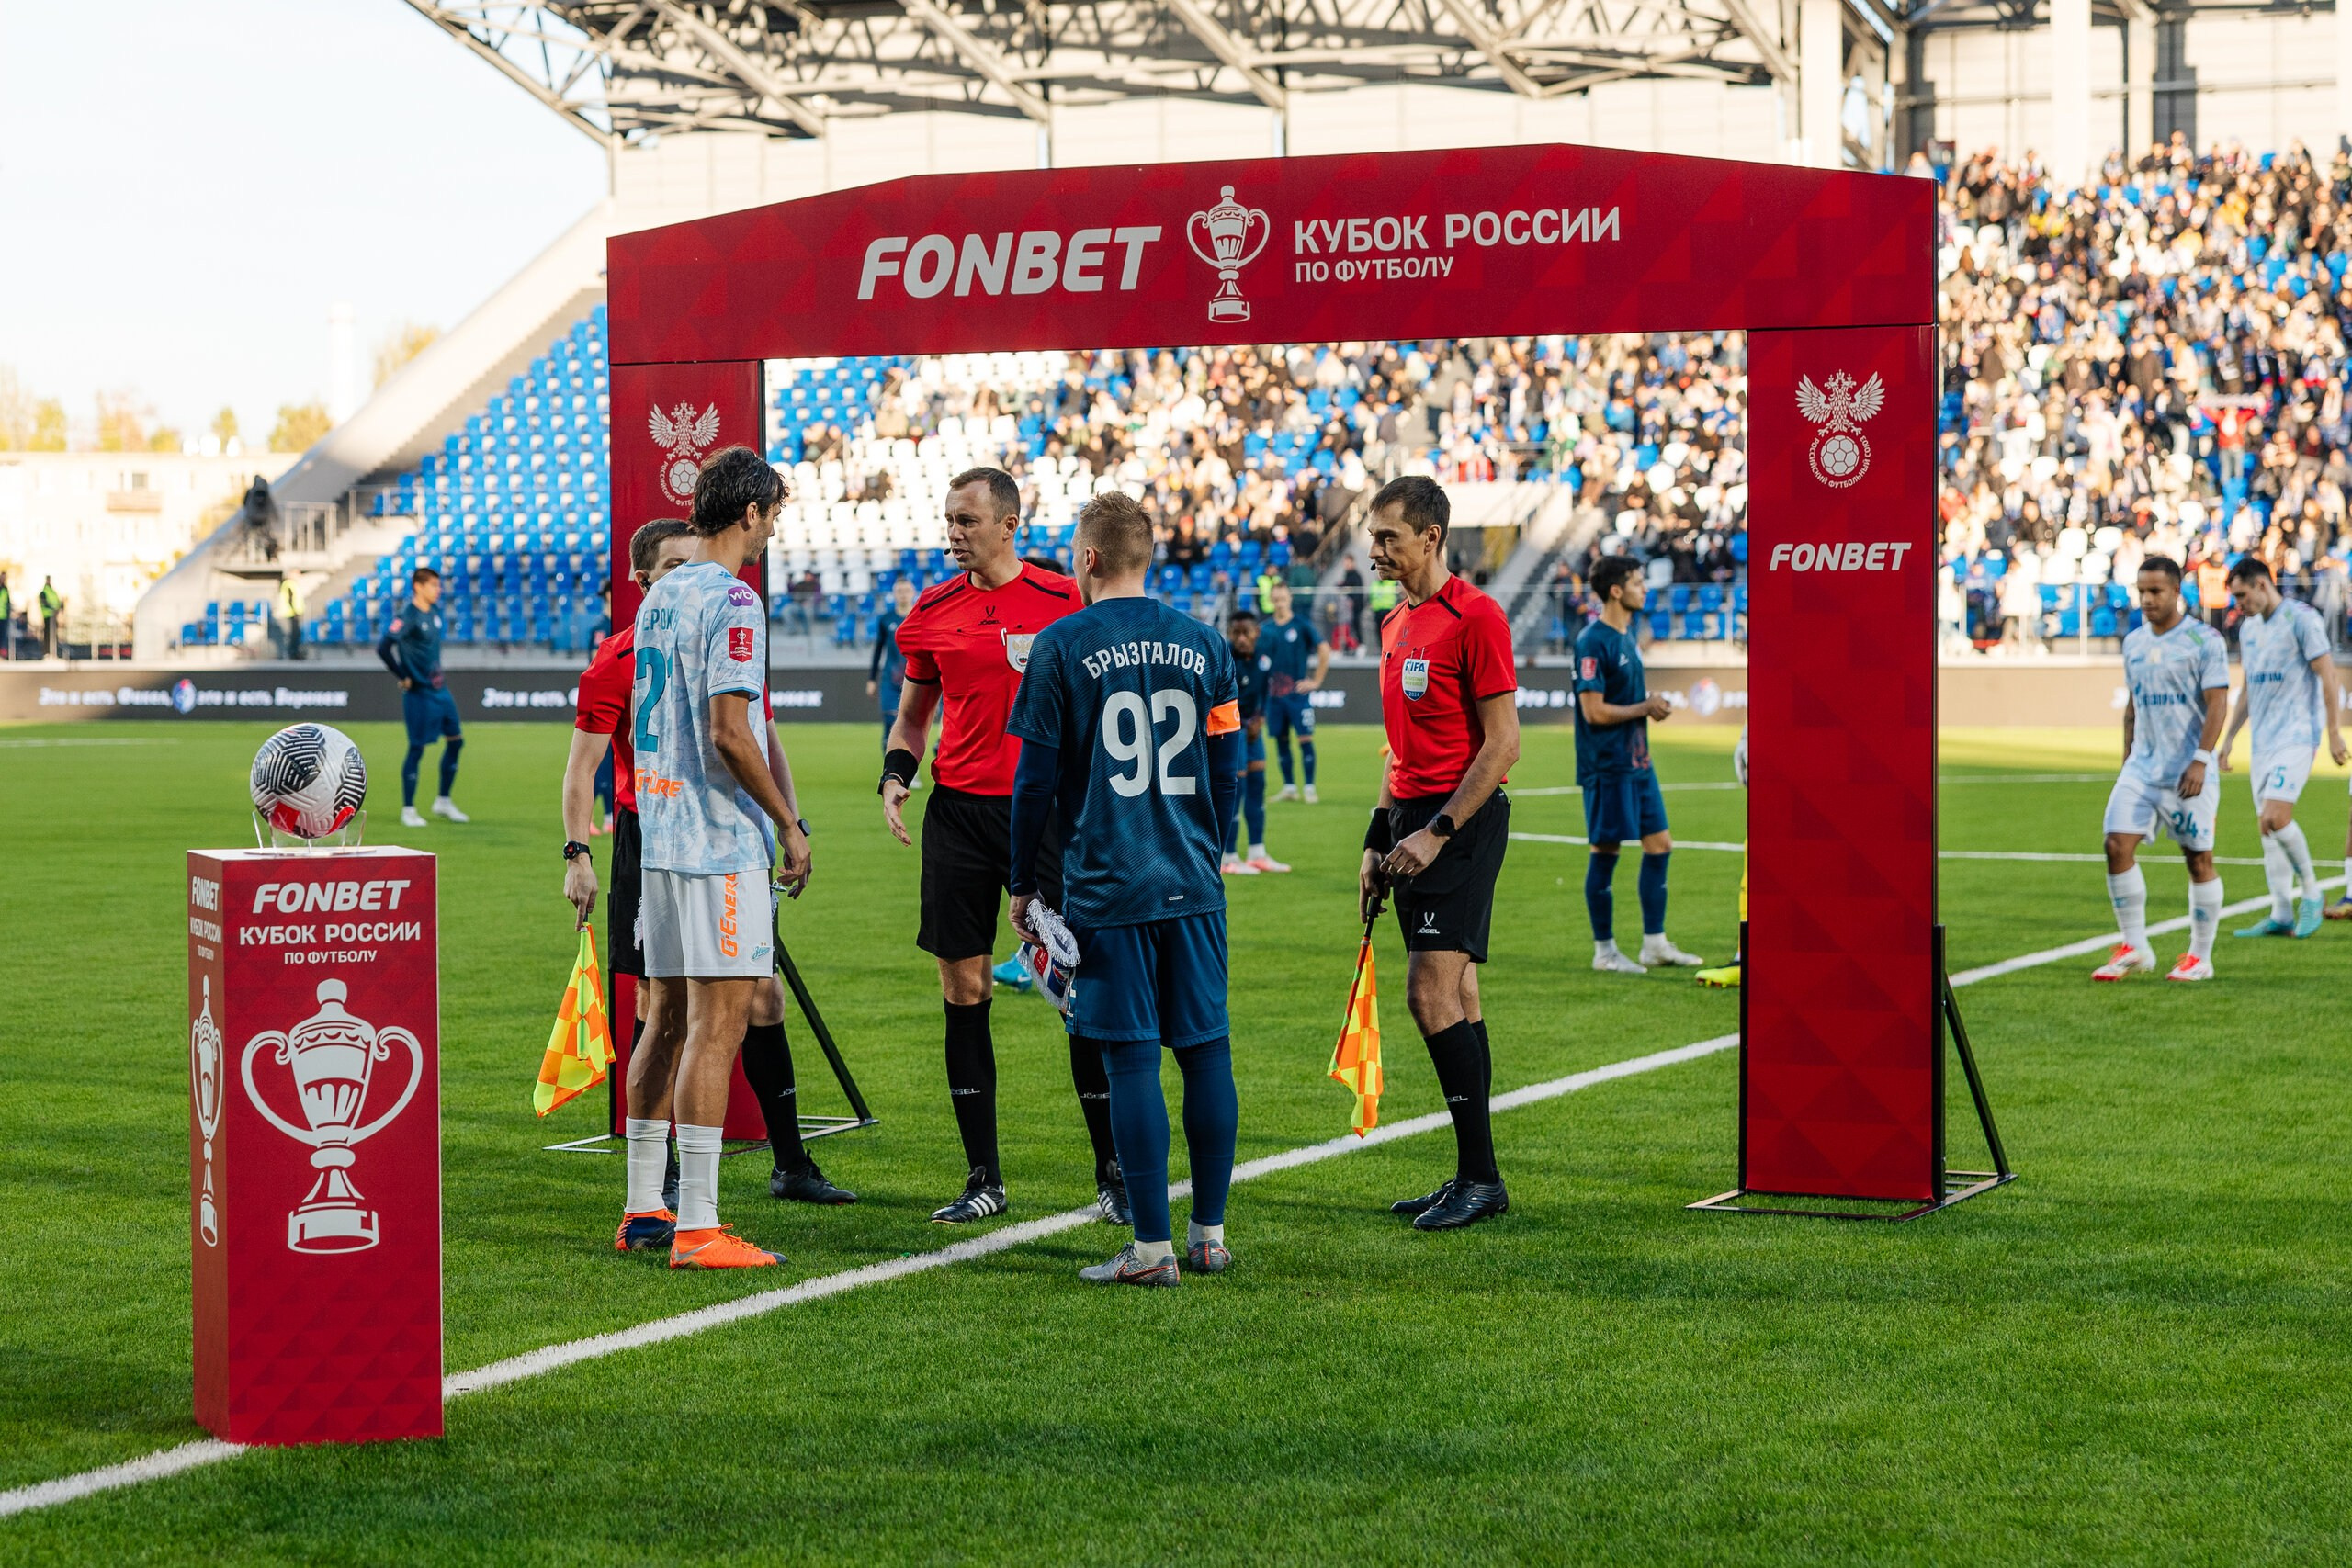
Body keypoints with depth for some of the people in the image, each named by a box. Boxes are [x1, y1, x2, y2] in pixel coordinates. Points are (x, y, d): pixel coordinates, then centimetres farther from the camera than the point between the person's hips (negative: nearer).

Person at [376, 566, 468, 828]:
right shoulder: (406, 616, -17)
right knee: (417, 748, -4)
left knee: (455, 740, 11)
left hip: (440, 689, 8)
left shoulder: (435, 611, 8)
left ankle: (443, 802, 23)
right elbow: (383, 647, -26)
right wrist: (403, 677, -17)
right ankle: (408, 810, 6)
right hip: (419, 693, -8)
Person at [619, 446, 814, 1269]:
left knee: (668, 1018, 14)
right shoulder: (730, 601, -13)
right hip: (721, 841, -9)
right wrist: (789, 824, -11)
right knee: (716, 1022, -8)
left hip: (660, 832, 9)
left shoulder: (658, 597, 15)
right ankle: (696, 1227, -10)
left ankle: (644, 1210, 18)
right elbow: (729, 732, -20)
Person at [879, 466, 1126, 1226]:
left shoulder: (1064, 600, -3)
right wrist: (895, 775, 1)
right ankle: (983, 1178, 12)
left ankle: (1115, 1174, 4)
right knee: (963, 991, 3)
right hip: (959, 812, 3)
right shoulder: (931, 612, 8)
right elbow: (912, 714, 18)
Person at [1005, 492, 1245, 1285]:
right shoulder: (1203, 645, 6)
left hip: (1106, 887, -4)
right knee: (1206, 1049, 9)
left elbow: (1036, 780, -4)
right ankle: (1209, 1233, 15)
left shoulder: (1062, 646, -5)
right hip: (1193, 887, 4)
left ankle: (1151, 1245, -1)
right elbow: (1229, 768, 10)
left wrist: (1022, 884, 7)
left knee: (1132, 1058, -2)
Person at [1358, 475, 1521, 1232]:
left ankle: (1480, 1176, -9)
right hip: (1414, 818, 9)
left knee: (1432, 991, -14)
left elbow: (1502, 743, -14)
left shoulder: (1474, 617, -12)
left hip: (1463, 823, -9)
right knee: (1455, 997, 9)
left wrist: (1438, 831, -18)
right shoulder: (1397, 624, 16)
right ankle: (1472, 1179, 12)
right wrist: (1379, 840, 17)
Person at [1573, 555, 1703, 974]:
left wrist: (1653, 702, 4)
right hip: (1606, 764, -9)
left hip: (1637, 761, 9)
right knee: (1605, 851, -2)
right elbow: (1594, 711, -20)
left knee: (1659, 845, 9)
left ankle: (1654, 942, 17)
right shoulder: (1593, 642, -16)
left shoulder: (1628, 635, 14)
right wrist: (1645, 708, -10)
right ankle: (1604, 950, 6)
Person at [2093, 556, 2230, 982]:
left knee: (2199, 860, 1)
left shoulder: (2204, 640, -7)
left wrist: (2200, 761, -20)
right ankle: (2134, 948, 0)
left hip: (2188, 771, -5)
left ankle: (2201, 956, 11)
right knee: (2117, 845, -8)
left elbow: (2217, 703, -12)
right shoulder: (2134, 642, 11)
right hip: (2142, 766, 5)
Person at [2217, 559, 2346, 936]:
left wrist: (2334, 733, -13)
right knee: (2268, 826, 5)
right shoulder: (2248, 627, 14)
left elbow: (2327, 675, -10)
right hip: (2263, 741, 8)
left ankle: (2310, 891, -1)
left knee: (2275, 818, -19)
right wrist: (2228, 738, 20)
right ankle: (2281, 915, 9)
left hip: (2297, 736, -8)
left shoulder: (2301, 619, -9)